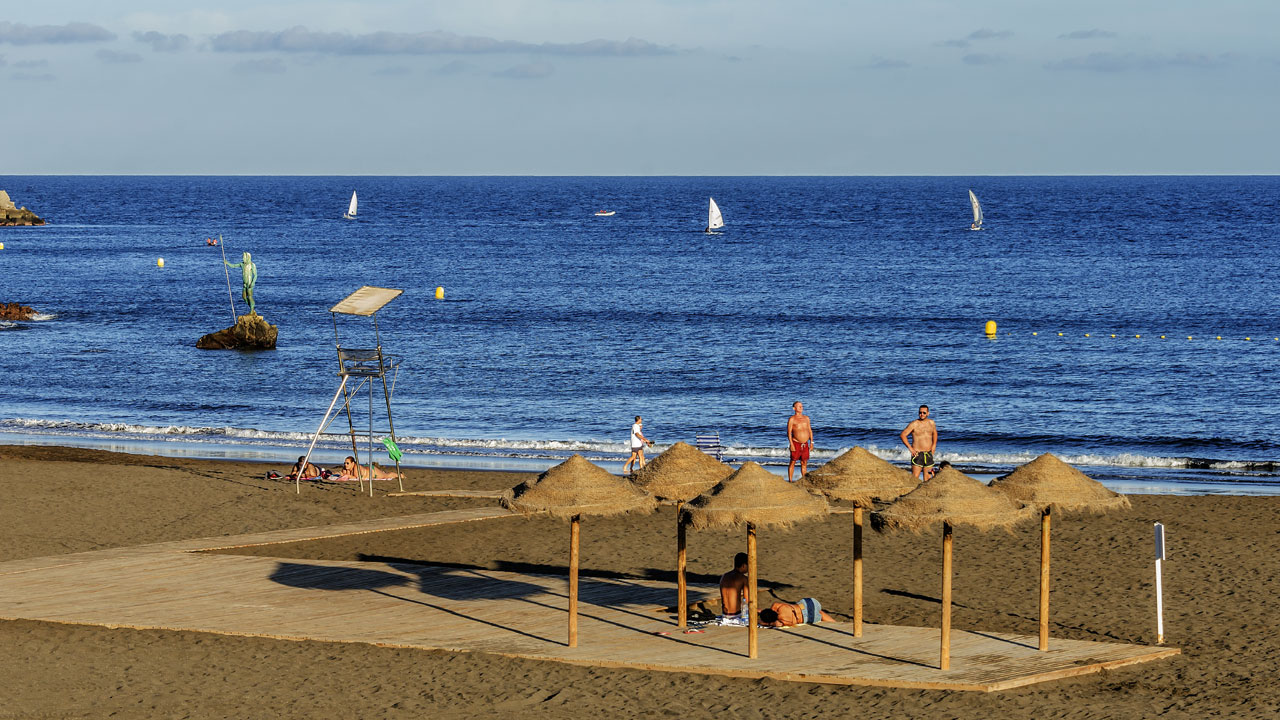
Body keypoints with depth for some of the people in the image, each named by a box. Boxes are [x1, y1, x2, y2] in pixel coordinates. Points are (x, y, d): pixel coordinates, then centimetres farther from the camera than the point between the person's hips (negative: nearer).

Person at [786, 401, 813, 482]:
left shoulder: (806, 418, 12)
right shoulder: (792, 419, -5)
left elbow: (809, 430, 16)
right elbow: (789, 432, -8)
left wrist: (811, 442, 9)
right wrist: (791, 444, -16)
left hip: (805, 444, 5)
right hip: (796, 444, -5)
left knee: (804, 463, 8)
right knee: (793, 462, -2)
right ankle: (790, 480, 1)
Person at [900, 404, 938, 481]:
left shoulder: (931, 423, 8)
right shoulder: (914, 424, -7)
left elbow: (935, 434, 28)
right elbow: (903, 435, -8)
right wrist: (910, 448, -14)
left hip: (928, 454, 5)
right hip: (917, 454, -5)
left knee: (928, 478, 4)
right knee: (915, 477, -11)